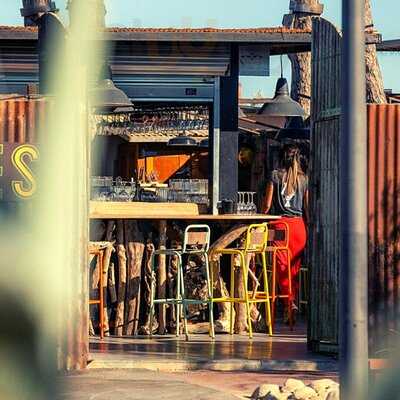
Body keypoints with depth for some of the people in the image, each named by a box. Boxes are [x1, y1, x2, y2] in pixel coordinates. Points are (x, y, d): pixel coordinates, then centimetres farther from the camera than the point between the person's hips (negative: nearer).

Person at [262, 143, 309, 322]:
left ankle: (290, 300, -15)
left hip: (280, 223, -3)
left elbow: (267, 205, -1)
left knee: (282, 265, -2)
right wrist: (308, 225, 18)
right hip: (298, 224, 3)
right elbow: (307, 208, 8)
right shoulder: (304, 179, 6)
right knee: (295, 265, 10)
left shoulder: (275, 175, 0)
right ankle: (294, 298, 13)